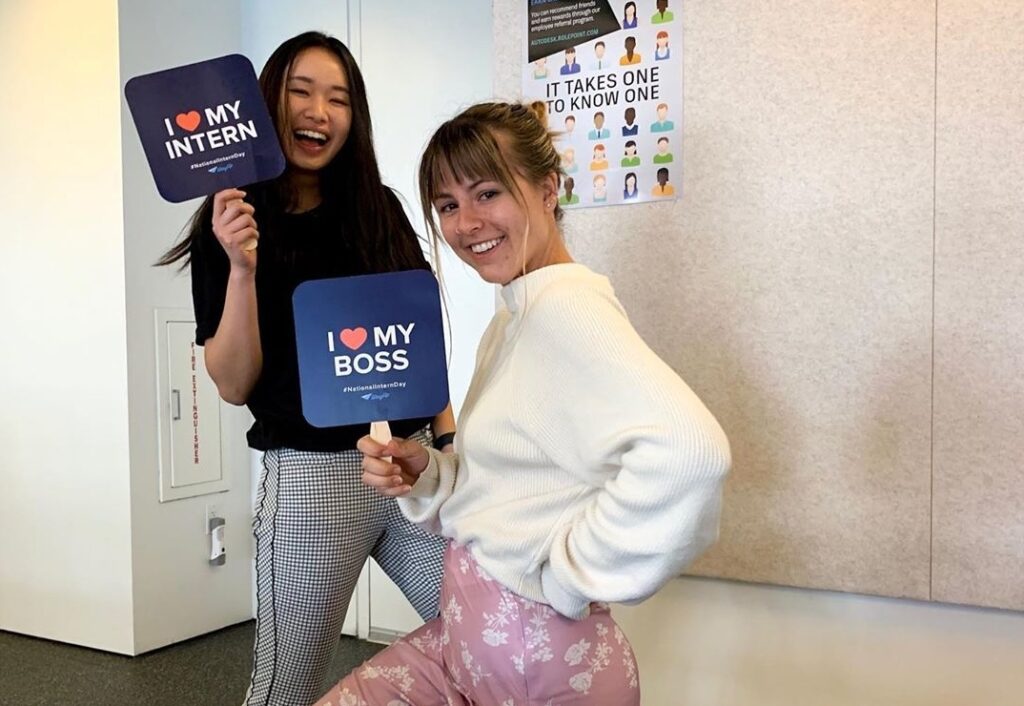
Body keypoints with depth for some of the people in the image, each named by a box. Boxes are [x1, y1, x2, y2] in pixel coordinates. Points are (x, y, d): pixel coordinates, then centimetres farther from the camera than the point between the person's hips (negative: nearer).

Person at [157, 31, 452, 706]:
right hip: (313, 476, -3)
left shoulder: (380, 209, 7)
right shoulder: (231, 223, -2)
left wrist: (448, 439, 7)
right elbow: (234, 384, -8)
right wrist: (242, 267, -21)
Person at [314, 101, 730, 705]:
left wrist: (568, 573, -23)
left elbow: (689, 451, -36)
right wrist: (426, 474, -5)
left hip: (537, 656, -8)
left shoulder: (565, 303, -19)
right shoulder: (510, 323, 10)